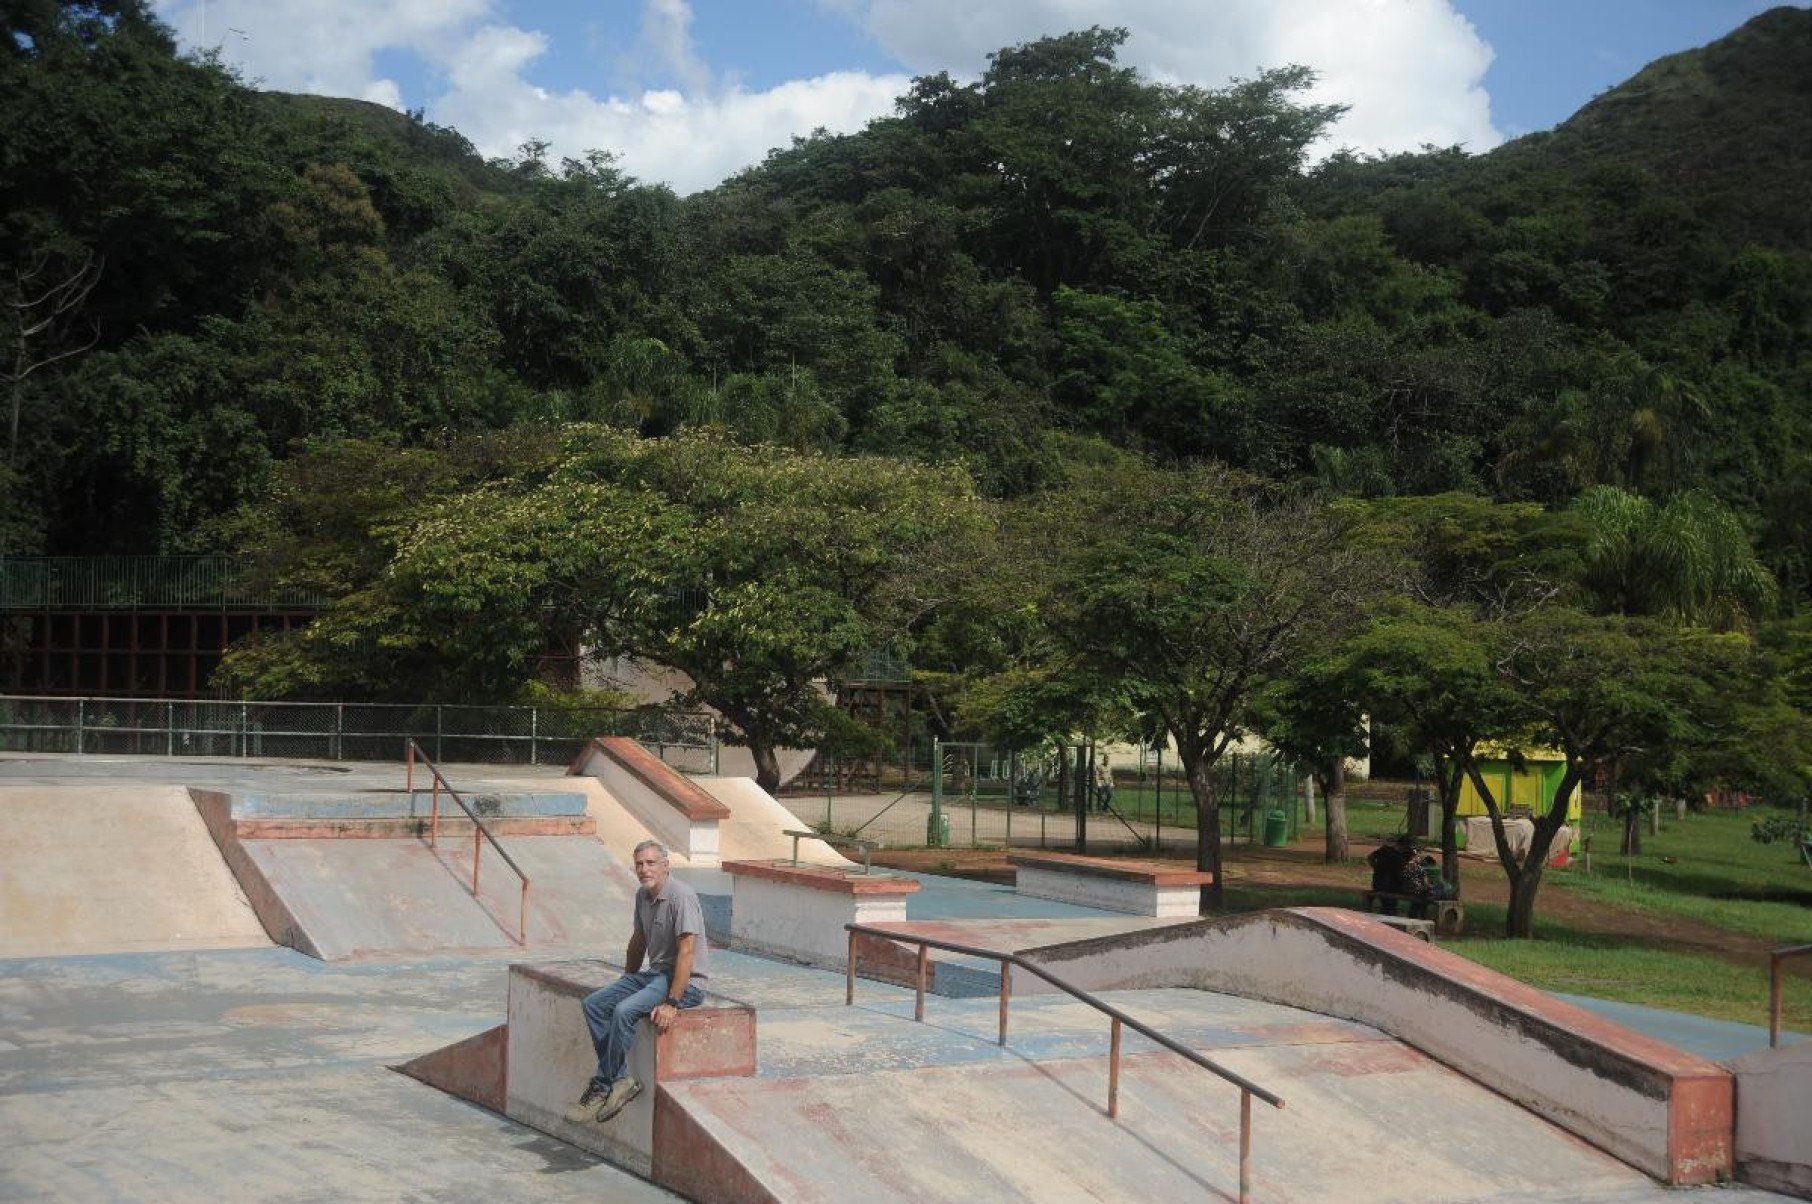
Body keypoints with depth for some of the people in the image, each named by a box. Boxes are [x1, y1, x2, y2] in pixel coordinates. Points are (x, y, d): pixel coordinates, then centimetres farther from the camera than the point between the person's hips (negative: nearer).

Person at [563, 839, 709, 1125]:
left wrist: (672, 1003, -27)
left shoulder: (681, 897, -18)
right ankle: (621, 1079, -12)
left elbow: (687, 952, -24)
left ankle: (603, 1086, -14)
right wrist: (626, 982, 25)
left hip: (685, 982, -9)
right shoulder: (643, 896, 9)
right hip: (654, 973, 9)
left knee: (624, 1011, -28)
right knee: (592, 1004, -5)